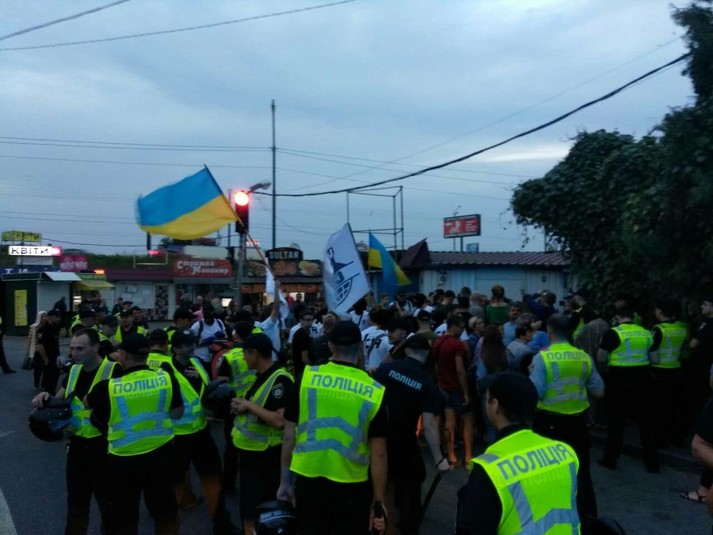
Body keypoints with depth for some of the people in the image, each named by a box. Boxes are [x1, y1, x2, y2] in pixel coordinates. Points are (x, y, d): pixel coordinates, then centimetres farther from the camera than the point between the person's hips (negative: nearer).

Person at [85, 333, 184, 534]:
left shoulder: (108, 387, -18)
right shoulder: (167, 378, -13)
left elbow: (86, 403, 5)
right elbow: (177, 414, 1)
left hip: (123, 461, -2)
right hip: (160, 454, 2)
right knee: (165, 512, 21)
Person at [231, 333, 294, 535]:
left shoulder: (280, 380, -23)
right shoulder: (262, 375, 7)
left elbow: (280, 421, -31)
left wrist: (249, 405, -23)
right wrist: (242, 405, 1)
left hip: (264, 455, -9)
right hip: (250, 450, 9)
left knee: (261, 510, 2)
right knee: (249, 506, 23)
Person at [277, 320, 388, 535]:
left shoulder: (306, 377, -8)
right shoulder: (374, 392, -10)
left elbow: (289, 435, -3)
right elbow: (378, 455, -7)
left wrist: (285, 481, 9)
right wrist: (378, 503, 3)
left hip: (308, 481, 1)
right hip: (351, 488, -1)